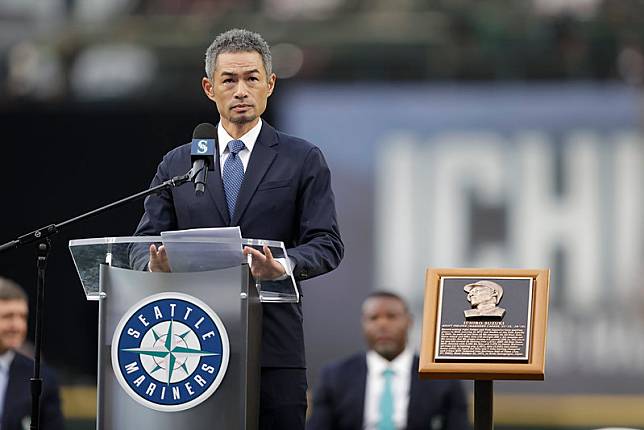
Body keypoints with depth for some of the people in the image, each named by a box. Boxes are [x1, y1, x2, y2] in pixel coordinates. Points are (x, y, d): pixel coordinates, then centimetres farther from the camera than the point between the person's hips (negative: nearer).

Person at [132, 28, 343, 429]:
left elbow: (326, 244, 1)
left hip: (274, 347, -2)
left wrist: (284, 265, -22)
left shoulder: (304, 160, 8)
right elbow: (145, 242, 11)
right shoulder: (176, 165, 15)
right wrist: (155, 262, -14)